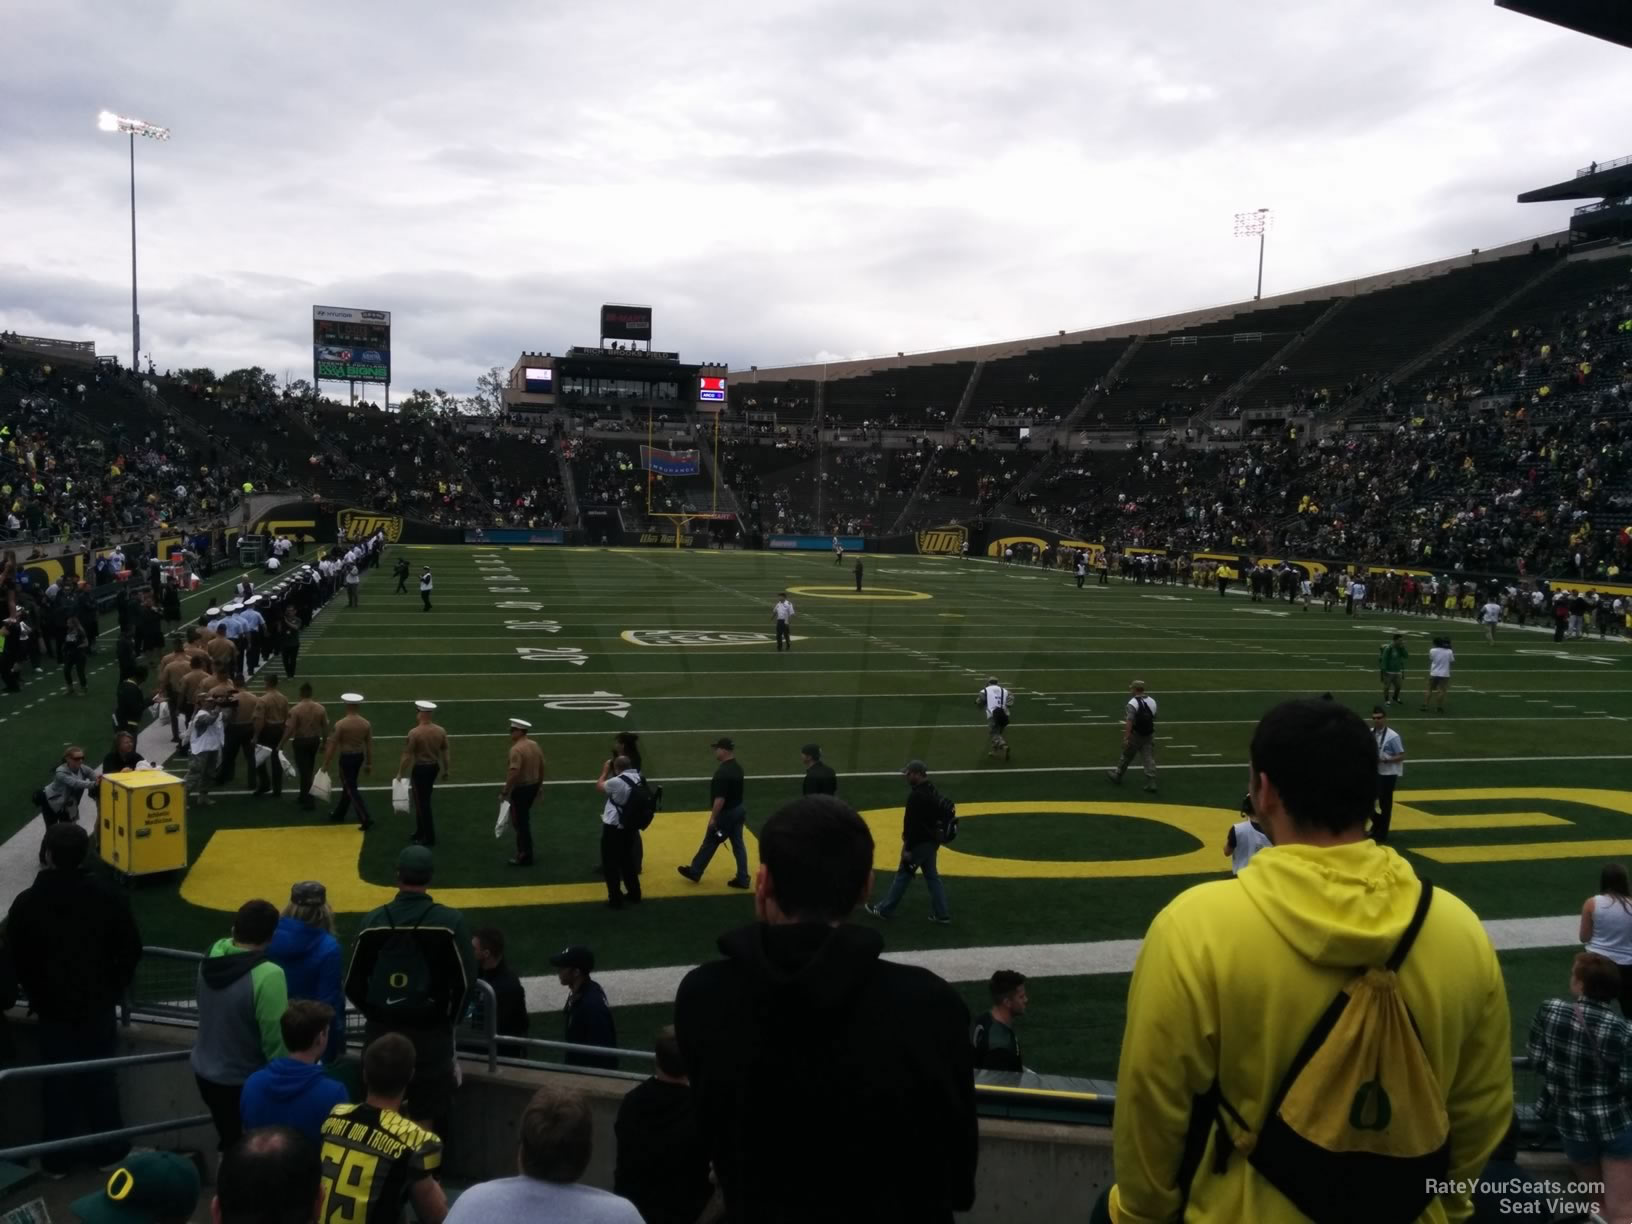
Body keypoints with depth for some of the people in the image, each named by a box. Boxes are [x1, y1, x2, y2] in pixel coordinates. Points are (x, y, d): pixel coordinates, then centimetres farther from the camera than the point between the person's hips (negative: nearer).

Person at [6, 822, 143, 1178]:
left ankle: (57, 1158, 22)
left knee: (56, 1083, 13)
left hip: (52, 1009, 0)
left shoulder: (26, 903, -13)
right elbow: (130, 949, -4)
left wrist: (38, 998, 12)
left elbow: (17, 960, -4)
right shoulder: (109, 896, -11)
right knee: (100, 1078, 13)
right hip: (99, 1005, 1)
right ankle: (107, 1149, 24)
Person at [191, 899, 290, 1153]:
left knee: (230, 1142, 26)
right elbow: (276, 1040, -25)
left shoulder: (213, 955, -12)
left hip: (205, 1071, 6)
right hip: (243, 1082, -6)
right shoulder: (268, 976, -32)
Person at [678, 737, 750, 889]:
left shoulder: (722, 772, -25)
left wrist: (713, 818, -18)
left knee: (709, 843, 8)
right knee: (738, 844, 10)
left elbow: (720, 799, -26)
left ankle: (695, 872, 24)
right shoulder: (737, 768, 5)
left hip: (725, 813, -8)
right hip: (738, 810, 8)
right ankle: (742, 879, 11)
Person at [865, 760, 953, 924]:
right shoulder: (931, 790, 8)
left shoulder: (916, 796, -24)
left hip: (920, 842, -9)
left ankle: (884, 910, 14)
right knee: (931, 876, 15)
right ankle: (941, 913, 16)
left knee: (903, 875, 2)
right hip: (931, 840, 9)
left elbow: (913, 824, -25)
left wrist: (908, 848, -20)